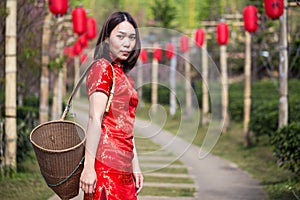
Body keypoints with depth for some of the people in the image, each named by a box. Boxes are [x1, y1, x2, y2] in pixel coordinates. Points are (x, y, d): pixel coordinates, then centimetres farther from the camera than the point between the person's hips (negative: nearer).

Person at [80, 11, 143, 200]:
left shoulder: (125, 76, 21)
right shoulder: (102, 67, -4)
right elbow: (95, 119, -13)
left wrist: (135, 166, 18)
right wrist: (88, 167, -19)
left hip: (124, 167, 8)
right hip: (106, 162, -8)